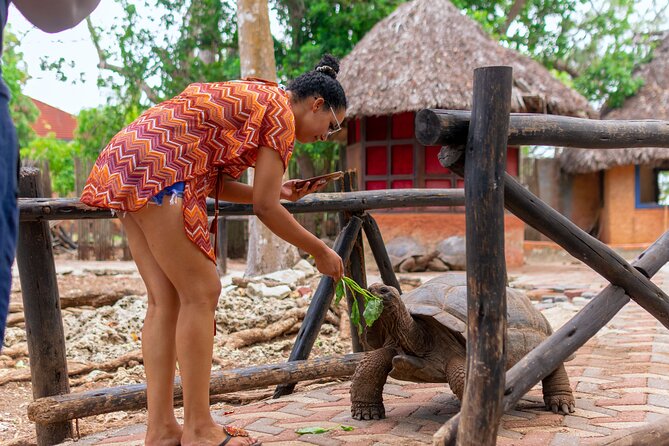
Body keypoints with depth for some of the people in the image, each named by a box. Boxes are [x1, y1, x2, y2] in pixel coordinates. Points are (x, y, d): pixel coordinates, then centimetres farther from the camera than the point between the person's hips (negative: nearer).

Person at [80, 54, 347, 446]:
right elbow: (265, 208, -5)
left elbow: (210, 181, 20)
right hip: (154, 170, -10)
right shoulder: (282, 112, -2)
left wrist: (277, 191, 19)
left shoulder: (251, 98, 25)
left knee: (165, 300, 7)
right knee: (200, 294, -5)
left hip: (124, 164, 10)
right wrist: (320, 251, 6)